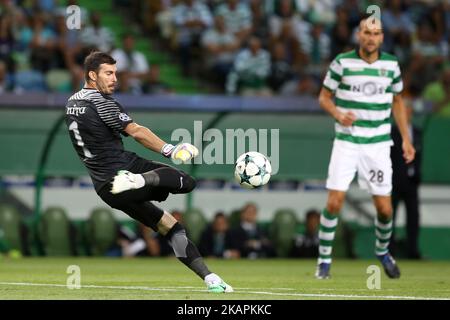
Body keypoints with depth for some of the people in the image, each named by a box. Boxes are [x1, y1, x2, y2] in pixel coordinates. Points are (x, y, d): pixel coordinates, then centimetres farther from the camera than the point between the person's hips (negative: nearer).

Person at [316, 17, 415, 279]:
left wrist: (406, 138, 10)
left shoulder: (391, 63, 3)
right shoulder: (342, 62, -4)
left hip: (378, 144, 2)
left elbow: (397, 101, 15)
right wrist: (338, 114, -18)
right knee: (334, 202, -11)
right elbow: (324, 96, 3)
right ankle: (324, 260, 4)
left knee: (385, 208, 1)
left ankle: (383, 251, 29)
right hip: (346, 142, -2)